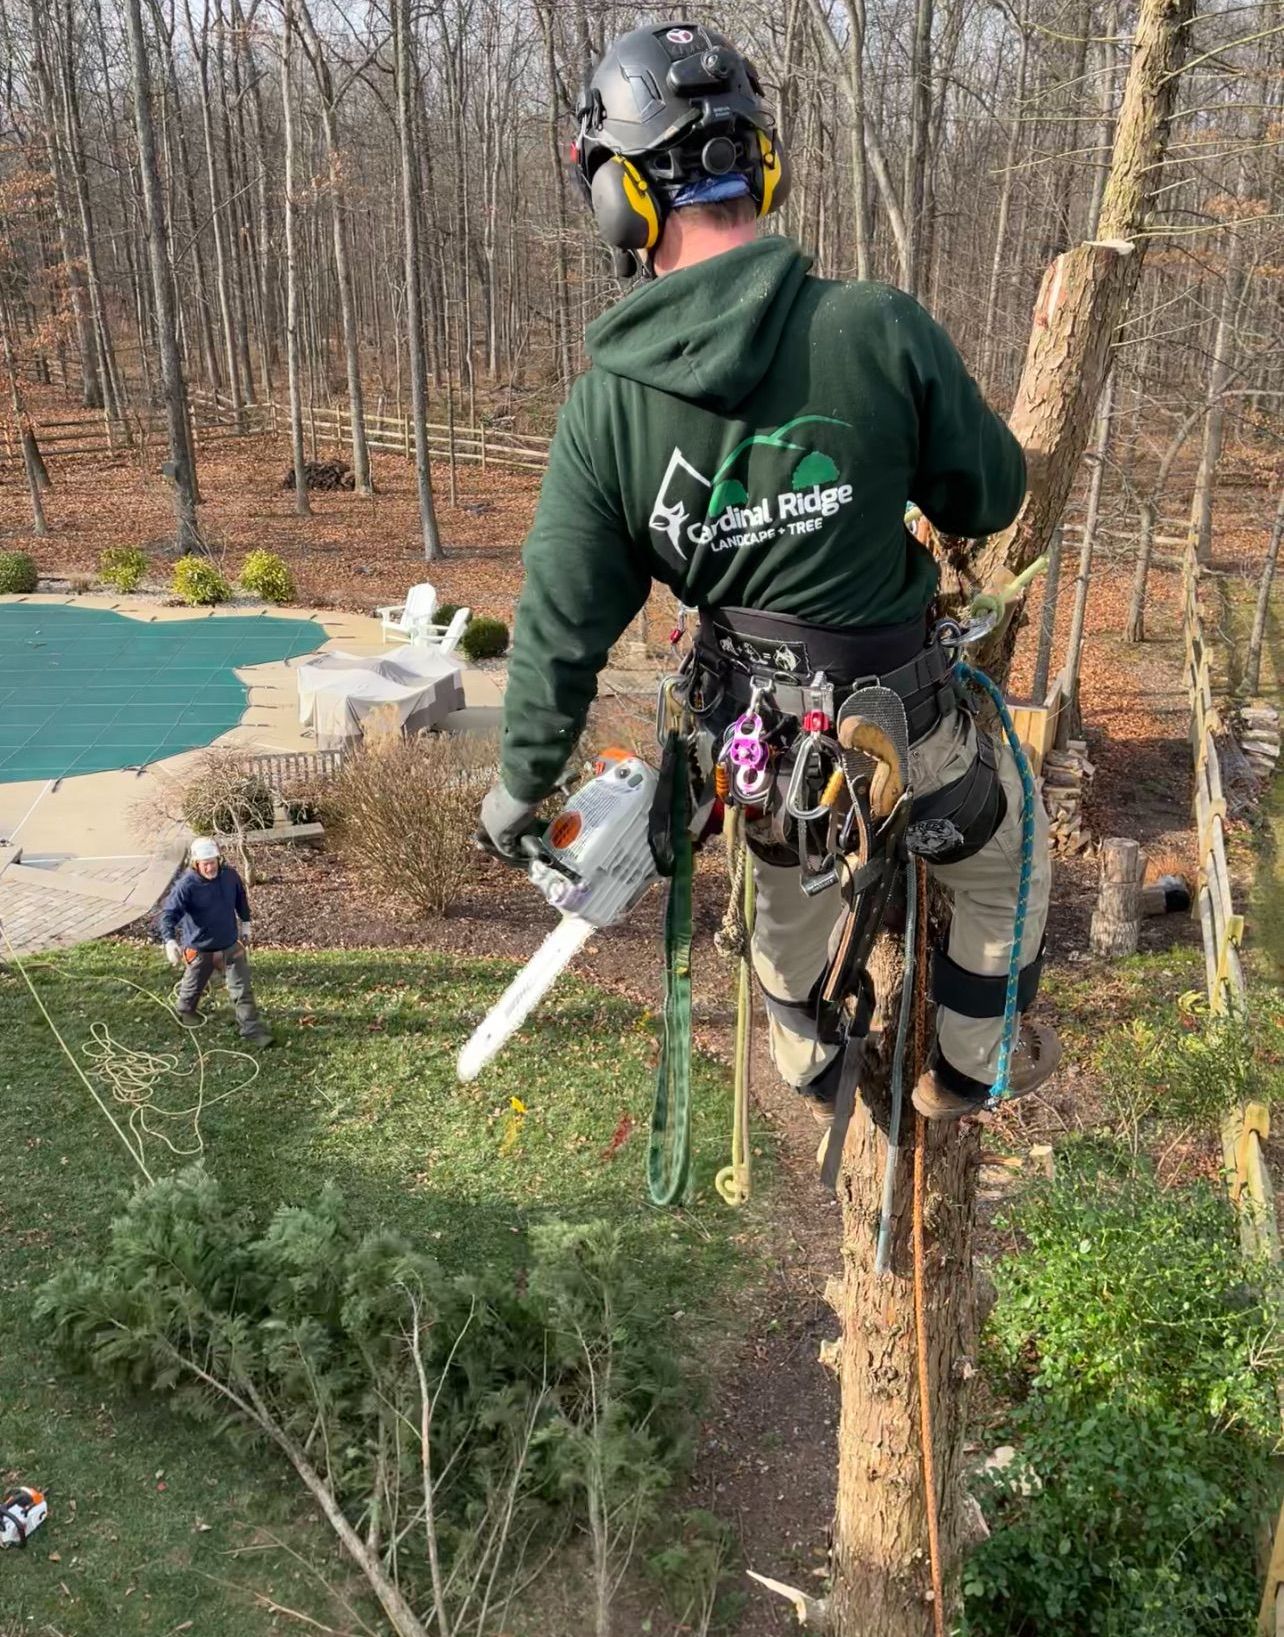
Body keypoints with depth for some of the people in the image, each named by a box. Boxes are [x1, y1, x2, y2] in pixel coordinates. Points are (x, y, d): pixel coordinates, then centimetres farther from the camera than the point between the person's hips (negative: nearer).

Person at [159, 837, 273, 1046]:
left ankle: (252, 1030, 9)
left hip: (230, 945, 3)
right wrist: (170, 941, -44)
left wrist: (245, 923, 18)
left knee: (243, 989, 1)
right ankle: (185, 1011, 54)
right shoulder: (186, 885, -25)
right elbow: (169, 914, -29)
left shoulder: (230, 875, -11)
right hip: (199, 948, -2)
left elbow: (240, 899, 9)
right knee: (193, 987, 22)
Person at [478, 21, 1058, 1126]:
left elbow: (561, 622, -9)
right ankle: (970, 1070, 46)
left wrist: (521, 782, 5)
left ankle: (816, 1077, 59)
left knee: (792, 907, 33)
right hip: (908, 741, -2)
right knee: (1007, 869, 29)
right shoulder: (880, 326, -22)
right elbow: (992, 497, -7)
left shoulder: (604, 404, -15)